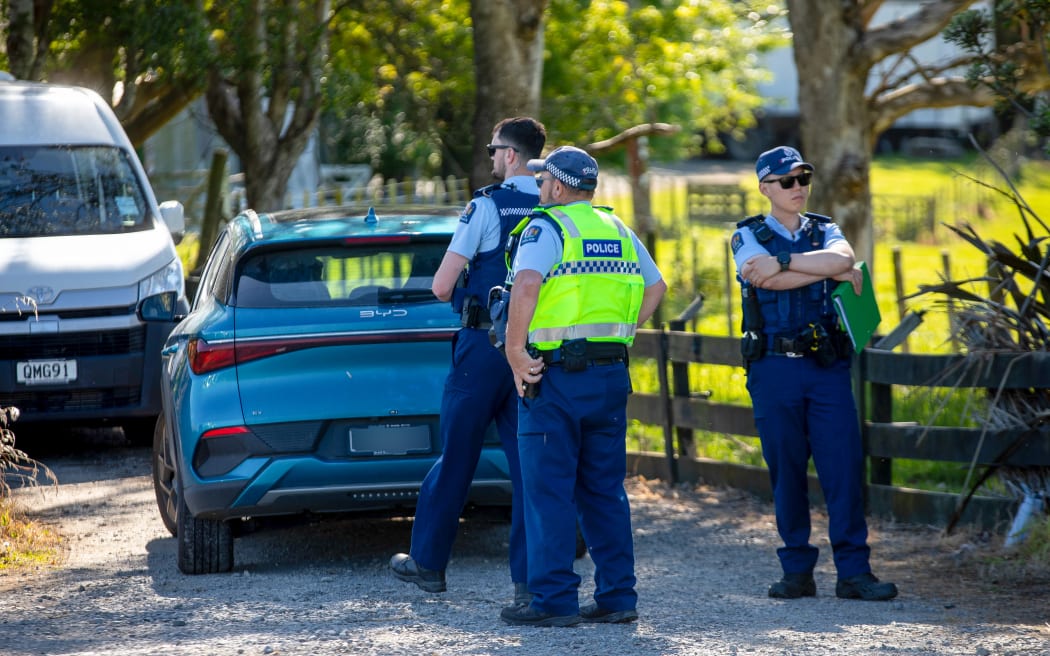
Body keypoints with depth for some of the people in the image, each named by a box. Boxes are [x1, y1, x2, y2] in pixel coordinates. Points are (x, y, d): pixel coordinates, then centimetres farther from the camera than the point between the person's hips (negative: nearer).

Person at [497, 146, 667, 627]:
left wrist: (515, 352, -18)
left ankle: (553, 600, -5)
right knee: (605, 490, 12)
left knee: (549, 492, -3)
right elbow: (656, 286, 23)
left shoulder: (546, 227, -8)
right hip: (611, 373, 7)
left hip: (556, 375, -7)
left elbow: (526, 285, -24)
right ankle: (617, 596, 12)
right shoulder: (617, 231, 15)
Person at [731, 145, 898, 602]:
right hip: (773, 369, -2)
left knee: (844, 465, -6)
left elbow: (843, 258, -13)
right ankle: (797, 571, 9)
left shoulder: (825, 233, 12)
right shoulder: (748, 237, 5)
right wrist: (830, 270, -9)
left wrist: (781, 262, -16)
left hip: (827, 364, 2)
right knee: (786, 471, 1)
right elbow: (769, 282, -15)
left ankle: (853, 572, -5)